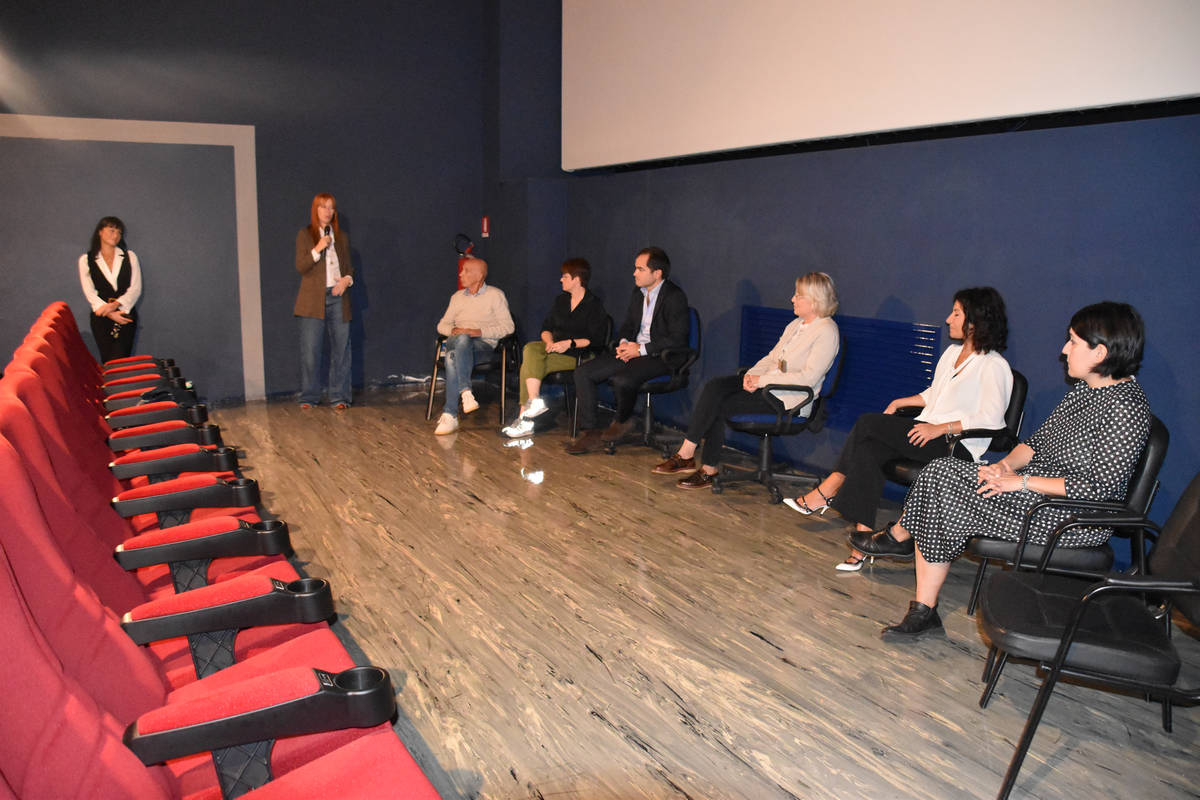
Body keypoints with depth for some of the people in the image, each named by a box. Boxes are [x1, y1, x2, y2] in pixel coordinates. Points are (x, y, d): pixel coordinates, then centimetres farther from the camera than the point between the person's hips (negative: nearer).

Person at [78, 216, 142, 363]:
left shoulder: (130, 256, 8)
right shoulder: (86, 260, 7)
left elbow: (136, 288, 1)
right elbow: (90, 293, 1)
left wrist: (115, 305, -15)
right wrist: (111, 314, -13)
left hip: (126, 314, 0)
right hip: (101, 317, 0)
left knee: (121, 361, -11)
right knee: (107, 361, -2)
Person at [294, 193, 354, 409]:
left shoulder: (341, 237, 16)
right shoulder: (305, 235, 5)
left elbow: (349, 266, 18)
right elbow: (300, 267, -3)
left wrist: (347, 279, -3)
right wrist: (318, 249, -16)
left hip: (338, 297, 3)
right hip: (313, 300, -3)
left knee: (340, 349, 1)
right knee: (310, 350, -3)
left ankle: (340, 397, 8)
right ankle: (309, 397, 8)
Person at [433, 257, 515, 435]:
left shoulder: (495, 295, 8)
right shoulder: (457, 297, 24)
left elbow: (508, 327, 0)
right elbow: (442, 325, 22)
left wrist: (480, 331, -11)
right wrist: (454, 330, -3)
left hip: (483, 343, -3)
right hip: (456, 341, 3)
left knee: (453, 357, -37)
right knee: (462, 338, -37)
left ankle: (449, 415, -39)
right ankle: (466, 392, -45)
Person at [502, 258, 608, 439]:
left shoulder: (595, 305, -4)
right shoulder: (561, 300, 18)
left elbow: (597, 340, -11)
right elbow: (546, 327, 18)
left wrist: (570, 343, -18)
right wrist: (549, 341, -4)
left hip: (578, 354, -7)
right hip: (555, 347, 7)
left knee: (530, 365, -25)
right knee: (530, 349, -26)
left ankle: (524, 417, -22)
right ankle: (534, 401, -34)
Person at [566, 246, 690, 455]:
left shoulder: (675, 297, -12)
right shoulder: (638, 293, 13)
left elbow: (678, 340, -18)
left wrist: (641, 349, -18)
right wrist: (623, 343, -2)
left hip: (659, 357, -8)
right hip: (633, 350, 8)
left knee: (622, 380, -35)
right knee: (582, 373, -6)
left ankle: (622, 421, -2)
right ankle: (589, 432, -3)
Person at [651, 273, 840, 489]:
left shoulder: (826, 331, -11)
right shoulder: (796, 324, 16)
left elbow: (808, 377, -19)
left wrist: (763, 380, -18)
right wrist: (752, 374, -3)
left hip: (789, 399, -8)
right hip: (768, 384, 8)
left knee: (719, 405, -19)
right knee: (714, 386, -15)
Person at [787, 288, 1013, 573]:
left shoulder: (994, 366, -7)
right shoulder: (952, 352, 20)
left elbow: (991, 419, -17)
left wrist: (941, 428, -22)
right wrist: (901, 402, 14)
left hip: (957, 446, -8)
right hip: (925, 433, 8)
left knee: (867, 424, -21)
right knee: (868, 450, -23)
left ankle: (826, 493, -5)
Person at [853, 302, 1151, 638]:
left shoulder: (1125, 407, -19)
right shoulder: (1085, 388, 11)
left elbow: (1100, 487, -24)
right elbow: (1040, 439, 15)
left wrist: (1022, 481, -20)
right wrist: (1006, 464, -5)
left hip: (1077, 520, -9)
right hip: (1036, 489, 9)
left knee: (942, 489, -17)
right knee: (941, 472, -8)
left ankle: (898, 536, 13)